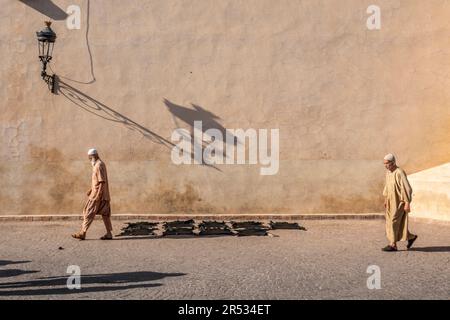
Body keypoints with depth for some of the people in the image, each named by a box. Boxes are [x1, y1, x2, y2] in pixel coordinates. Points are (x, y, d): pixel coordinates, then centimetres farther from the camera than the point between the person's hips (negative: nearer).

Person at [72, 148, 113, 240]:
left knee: (89, 213, -5)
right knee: (104, 213, 7)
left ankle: (82, 233, -2)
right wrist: (90, 190, 24)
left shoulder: (99, 165, -15)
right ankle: (109, 234, 8)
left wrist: (98, 195, -23)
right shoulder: (97, 165, 18)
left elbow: (102, 181, -21)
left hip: (98, 194, -10)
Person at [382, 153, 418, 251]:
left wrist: (407, 203, -22)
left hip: (399, 202, -9)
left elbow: (406, 188, -22)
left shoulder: (399, 173, -21)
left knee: (393, 222, -7)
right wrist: (385, 199, 19)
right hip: (392, 201, 9)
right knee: (393, 222, 12)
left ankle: (393, 245, 0)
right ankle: (411, 237, 28)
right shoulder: (388, 172, 7)